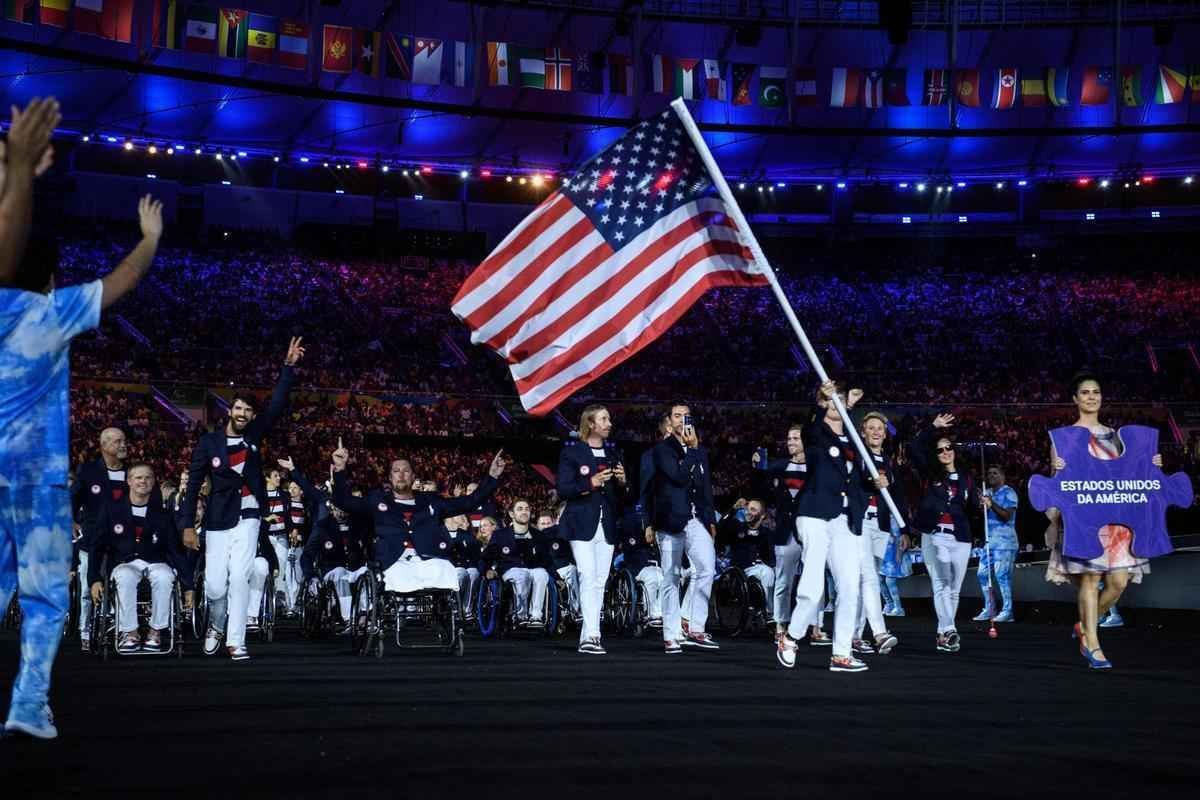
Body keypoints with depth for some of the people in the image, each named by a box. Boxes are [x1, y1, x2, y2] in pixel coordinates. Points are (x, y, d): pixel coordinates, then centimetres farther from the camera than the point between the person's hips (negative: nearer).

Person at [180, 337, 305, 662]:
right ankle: (216, 625, 30)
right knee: (215, 585, -1)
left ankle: (235, 641, -5)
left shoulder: (254, 435, 4)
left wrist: (289, 366, -9)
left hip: (248, 518, 1)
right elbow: (193, 485, -3)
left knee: (239, 578, -9)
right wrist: (188, 525, -7)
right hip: (219, 520, -1)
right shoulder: (209, 443, -3)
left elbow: (277, 404, -1)